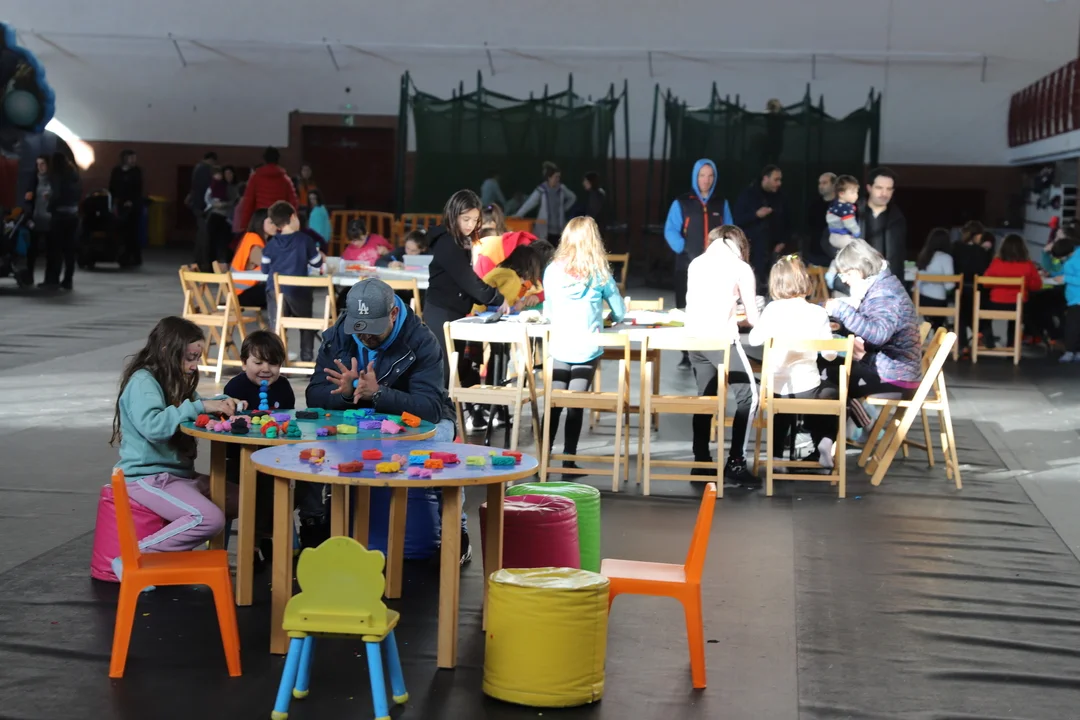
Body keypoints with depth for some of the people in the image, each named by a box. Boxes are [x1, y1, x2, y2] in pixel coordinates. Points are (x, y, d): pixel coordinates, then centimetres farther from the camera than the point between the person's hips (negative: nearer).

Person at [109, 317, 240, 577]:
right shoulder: (142, 382, -15)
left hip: (178, 473, 10)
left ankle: (178, 545, -1)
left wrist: (221, 403, 5)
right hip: (148, 477, -10)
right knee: (210, 519, -27)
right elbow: (153, 425, -32)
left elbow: (197, 408, 28)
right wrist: (199, 406, -27)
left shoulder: (175, 381, 13)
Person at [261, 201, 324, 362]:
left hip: (275, 290, 1)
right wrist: (319, 254, 28)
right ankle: (307, 358, 19)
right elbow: (317, 263, 5)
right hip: (298, 291, -1)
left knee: (276, 327, 4)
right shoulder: (305, 240, -4)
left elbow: (265, 269, 10)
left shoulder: (271, 244, 3)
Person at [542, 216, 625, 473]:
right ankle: (568, 460, 6)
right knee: (575, 405, 4)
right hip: (587, 349, -1)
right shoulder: (599, 273, -4)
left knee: (553, 404, 6)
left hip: (559, 348, 1)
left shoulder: (553, 270, -1)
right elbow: (620, 312, 6)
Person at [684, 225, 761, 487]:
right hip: (721, 338, -6)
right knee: (747, 396, 2)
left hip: (694, 337, 6)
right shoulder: (740, 267, 5)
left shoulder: (696, 263, 18)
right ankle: (735, 464, -4)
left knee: (706, 398, 16)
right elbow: (753, 318, 9)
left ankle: (701, 463, 14)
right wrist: (741, 318, 31)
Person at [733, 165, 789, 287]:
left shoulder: (779, 198, 12)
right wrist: (756, 215, -15)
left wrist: (782, 242, 5)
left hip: (771, 252, 3)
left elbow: (784, 222, 18)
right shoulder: (748, 195, 1)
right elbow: (736, 220, -5)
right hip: (751, 251, -3)